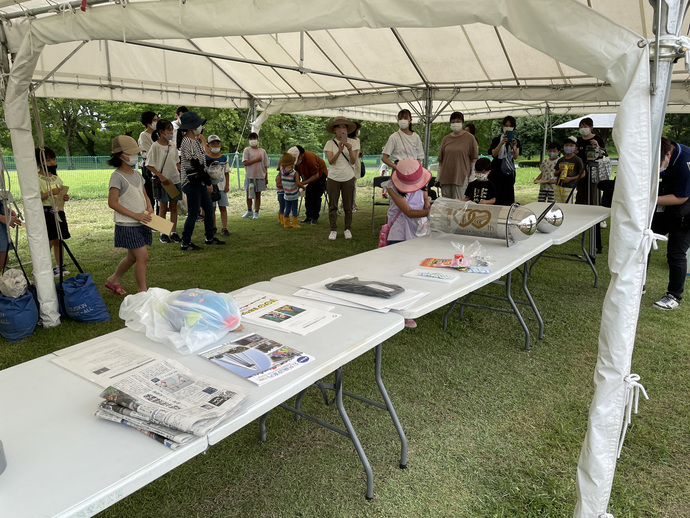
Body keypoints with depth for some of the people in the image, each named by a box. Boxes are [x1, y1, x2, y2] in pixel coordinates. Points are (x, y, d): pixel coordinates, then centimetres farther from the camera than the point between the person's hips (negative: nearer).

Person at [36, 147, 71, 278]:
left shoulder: (57, 179, 14)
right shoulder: (36, 180, -8)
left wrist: (65, 197, 0)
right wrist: (50, 193, -25)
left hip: (58, 211, 7)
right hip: (45, 212, -7)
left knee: (58, 240, 10)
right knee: (49, 241, -7)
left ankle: (60, 266, 19)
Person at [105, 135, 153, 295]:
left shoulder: (136, 174, 11)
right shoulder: (117, 176, -12)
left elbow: (144, 195, 21)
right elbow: (112, 203, -17)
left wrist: (149, 207, 0)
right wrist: (135, 215, -20)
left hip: (142, 223, 8)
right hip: (127, 225, -8)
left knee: (133, 257, 18)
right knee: (143, 257, -10)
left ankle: (113, 280, 38)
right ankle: (143, 292, 1)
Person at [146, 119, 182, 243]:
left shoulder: (172, 146, 8)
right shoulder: (155, 146, -8)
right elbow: (149, 165, -9)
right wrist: (161, 176, -16)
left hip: (175, 180, 5)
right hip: (162, 182, -5)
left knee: (174, 206, 7)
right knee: (163, 207, 3)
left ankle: (173, 232, 14)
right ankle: (163, 234, 13)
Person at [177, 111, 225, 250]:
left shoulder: (195, 140, 13)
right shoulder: (187, 142, -17)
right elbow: (196, 164, -19)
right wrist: (208, 182, -15)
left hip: (199, 182, 10)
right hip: (191, 182, -10)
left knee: (209, 209, 15)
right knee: (193, 213, -4)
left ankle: (210, 238, 28)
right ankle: (185, 243, 8)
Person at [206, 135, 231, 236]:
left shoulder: (224, 158, 7)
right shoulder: (205, 158, 0)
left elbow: (226, 173, 10)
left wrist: (227, 185, 2)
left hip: (221, 185, 1)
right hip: (210, 185, -1)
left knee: (223, 207, -1)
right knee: (212, 207, 2)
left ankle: (224, 228, 1)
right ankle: (213, 227, 13)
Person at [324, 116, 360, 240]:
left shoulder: (352, 142, 1)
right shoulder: (330, 143, 0)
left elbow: (353, 161, -5)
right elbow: (330, 161, -11)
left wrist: (350, 150, -23)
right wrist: (339, 151, -25)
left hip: (348, 178, 0)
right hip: (333, 178, 0)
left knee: (348, 206, 7)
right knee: (332, 205, 4)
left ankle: (348, 229, 19)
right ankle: (333, 230, 13)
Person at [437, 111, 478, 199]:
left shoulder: (470, 138, 3)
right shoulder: (446, 138, 13)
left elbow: (474, 158, 3)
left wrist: (472, 174, -2)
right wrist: (438, 175, 12)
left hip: (461, 176, -4)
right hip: (445, 176, 4)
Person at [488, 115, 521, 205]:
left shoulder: (516, 141, 9)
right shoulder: (497, 139, 4)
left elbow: (516, 157, -4)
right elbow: (494, 154, -11)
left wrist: (514, 146, -22)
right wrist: (501, 143, -24)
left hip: (509, 170, 2)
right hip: (497, 170, -2)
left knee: (508, 196, 1)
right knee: (496, 196, -6)